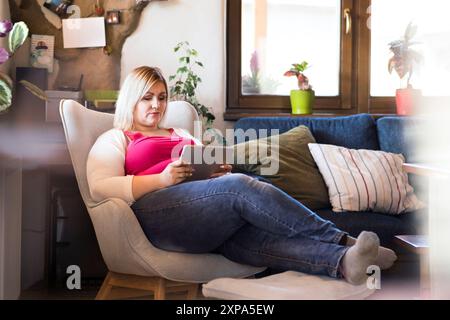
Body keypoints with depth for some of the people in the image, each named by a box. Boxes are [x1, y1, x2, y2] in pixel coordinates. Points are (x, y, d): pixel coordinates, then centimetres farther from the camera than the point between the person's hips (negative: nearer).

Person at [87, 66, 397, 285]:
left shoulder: (181, 134, 35)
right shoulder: (114, 139, 17)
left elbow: (206, 172, 29)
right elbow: (100, 188, -1)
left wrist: (219, 171, 3)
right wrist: (162, 179, -13)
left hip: (205, 213, 5)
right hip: (155, 212, -5)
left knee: (248, 237, -29)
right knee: (240, 186, -29)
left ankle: (342, 261, -55)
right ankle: (343, 240, -32)